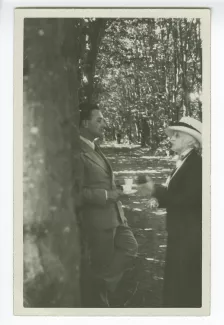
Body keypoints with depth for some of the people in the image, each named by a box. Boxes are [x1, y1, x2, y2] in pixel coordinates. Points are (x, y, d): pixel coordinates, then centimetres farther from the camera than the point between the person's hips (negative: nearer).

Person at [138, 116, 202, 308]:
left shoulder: (196, 164, -18)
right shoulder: (185, 162, 12)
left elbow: (187, 198, -25)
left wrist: (156, 190, -17)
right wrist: (159, 200, -1)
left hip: (190, 234, -10)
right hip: (180, 232, 10)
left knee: (186, 283, -1)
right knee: (176, 281, 20)